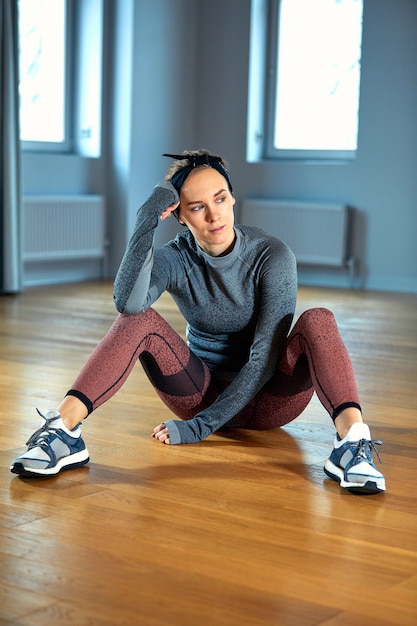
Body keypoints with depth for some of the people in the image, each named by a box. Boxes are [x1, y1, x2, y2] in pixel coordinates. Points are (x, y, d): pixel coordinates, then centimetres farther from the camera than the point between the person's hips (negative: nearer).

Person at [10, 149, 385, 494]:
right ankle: (64, 429, -35)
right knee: (137, 320, -22)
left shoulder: (272, 256, -14)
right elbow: (127, 301, -32)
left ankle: (352, 435, -48)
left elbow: (265, 357, -20)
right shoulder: (176, 259, -9)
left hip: (266, 399, -1)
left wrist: (202, 425, -23)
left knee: (318, 321, -29)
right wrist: (146, 224, -36)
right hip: (202, 390, 2)